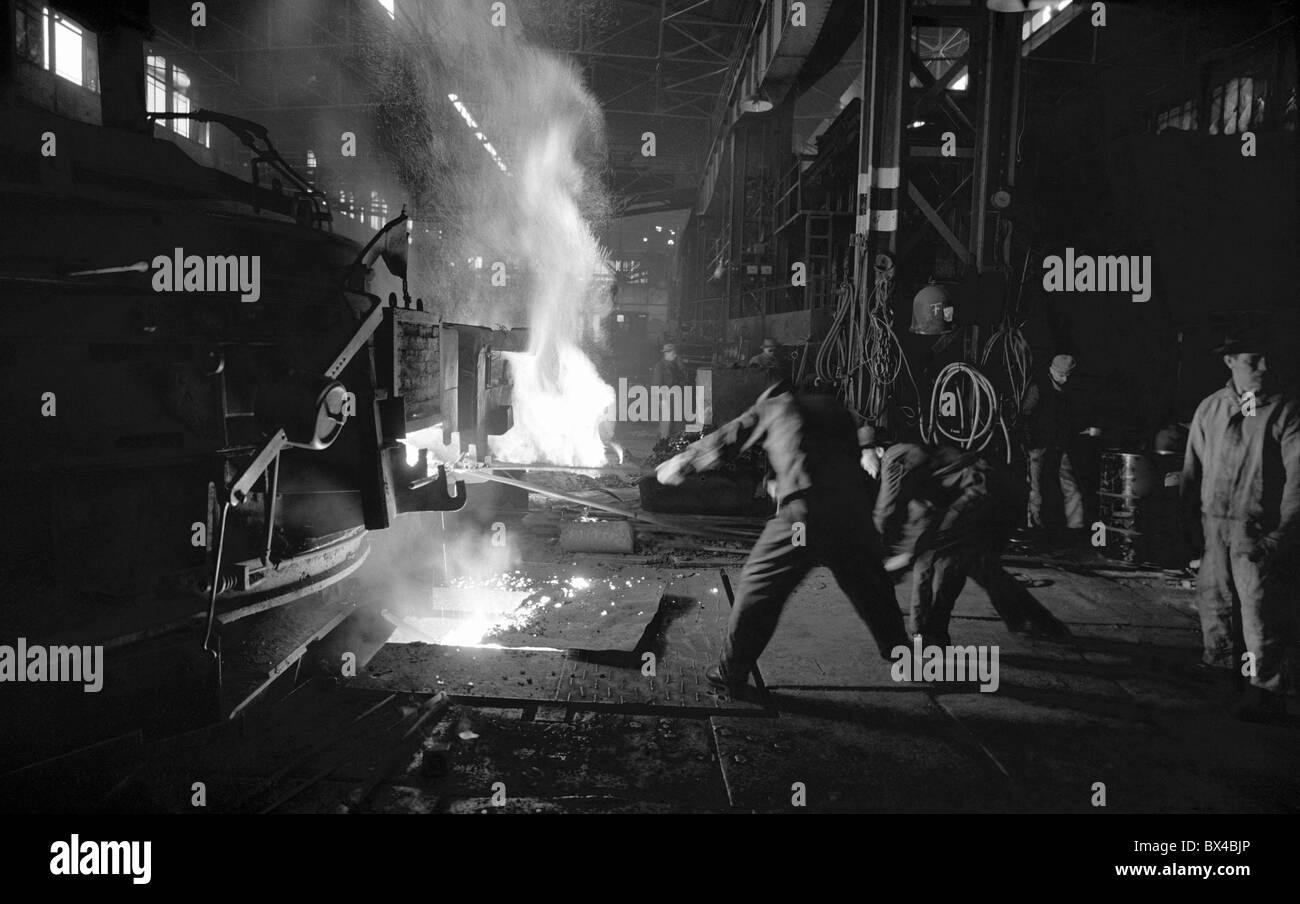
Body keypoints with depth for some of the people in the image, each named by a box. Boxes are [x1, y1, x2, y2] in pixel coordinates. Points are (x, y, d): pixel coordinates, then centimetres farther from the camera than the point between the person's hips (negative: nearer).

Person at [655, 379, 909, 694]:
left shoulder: (773, 406, 16)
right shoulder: (833, 407, 26)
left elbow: (721, 441, 21)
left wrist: (678, 464, 35)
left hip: (803, 516, -4)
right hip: (854, 512, 4)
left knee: (758, 588, 8)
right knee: (873, 593, 21)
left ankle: (731, 673, 14)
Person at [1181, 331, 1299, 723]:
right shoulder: (1209, 409, 7)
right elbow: (1193, 467, 12)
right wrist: (1191, 521, 9)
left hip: (1260, 530, -4)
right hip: (1214, 524, 4)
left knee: (1261, 610, -3)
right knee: (1214, 600, 14)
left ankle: (1267, 693, 7)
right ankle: (1221, 666, 34)